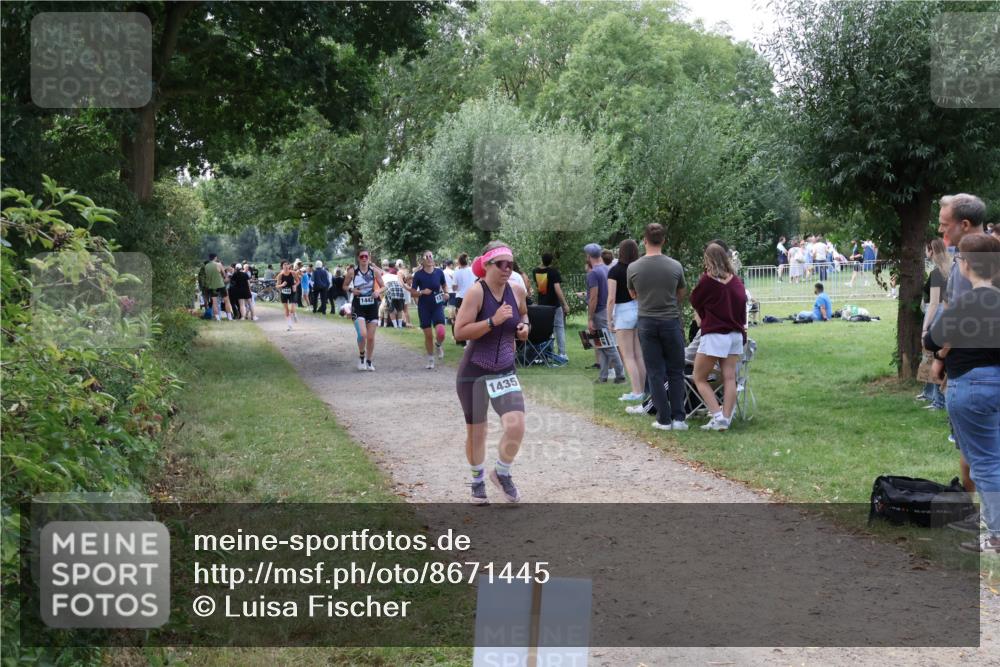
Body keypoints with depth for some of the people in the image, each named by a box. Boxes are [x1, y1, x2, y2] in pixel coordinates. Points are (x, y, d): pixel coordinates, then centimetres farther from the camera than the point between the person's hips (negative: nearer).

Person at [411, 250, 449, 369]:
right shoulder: (418, 274, -6)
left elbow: (444, 285, 15)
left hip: (437, 306, 0)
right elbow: (412, 292, 0)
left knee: (441, 333, -17)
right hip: (424, 308, 0)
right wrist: (422, 292, -19)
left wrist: (446, 293, -5)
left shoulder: (439, 272, -3)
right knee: (428, 335, 3)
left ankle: (438, 345, 19)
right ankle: (430, 360, 21)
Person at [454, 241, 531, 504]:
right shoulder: (476, 292, -16)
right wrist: (493, 321, -29)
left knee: (516, 426, -14)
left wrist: (525, 327, 0)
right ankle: (478, 480, 35)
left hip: (505, 371, 3)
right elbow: (459, 332, -22)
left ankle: (502, 473, 13)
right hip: (473, 373, -3)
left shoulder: (517, 291, -1)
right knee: (475, 431, 9)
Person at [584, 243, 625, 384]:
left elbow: (594, 297, -21)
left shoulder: (593, 273, -17)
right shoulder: (607, 269, 9)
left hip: (600, 313, -9)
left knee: (608, 346, -4)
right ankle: (603, 376, 14)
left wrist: (590, 319, -17)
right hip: (608, 310, 9)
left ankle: (620, 375, -1)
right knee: (602, 345, 12)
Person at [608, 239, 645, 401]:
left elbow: (611, 298, -13)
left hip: (623, 312, -5)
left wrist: (609, 319, -6)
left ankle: (636, 392, -7)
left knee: (628, 357, -1)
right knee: (639, 356, 9)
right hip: (640, 311, 5)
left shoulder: (615, 271, -9)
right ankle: (642, 390, 12)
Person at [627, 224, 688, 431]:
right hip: (671, 321, 0)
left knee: (655, 373, 6)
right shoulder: (675, 266, -7)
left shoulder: (633, 268, -6)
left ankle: (664, 419, 6)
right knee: (676, 372, 10)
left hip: (647, 322, 0)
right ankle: (678, 418, 6)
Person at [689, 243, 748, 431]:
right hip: (736, 335, 6)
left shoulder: (708, 279, -9)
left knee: (700, 379, 4)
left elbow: (695, 301, 3)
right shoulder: (736, 281, 6)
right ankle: (726, 418, 2)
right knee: (729, 378, 4)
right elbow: (742, 304, 14)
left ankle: (718, 416, -8)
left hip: (715, 336, -6)